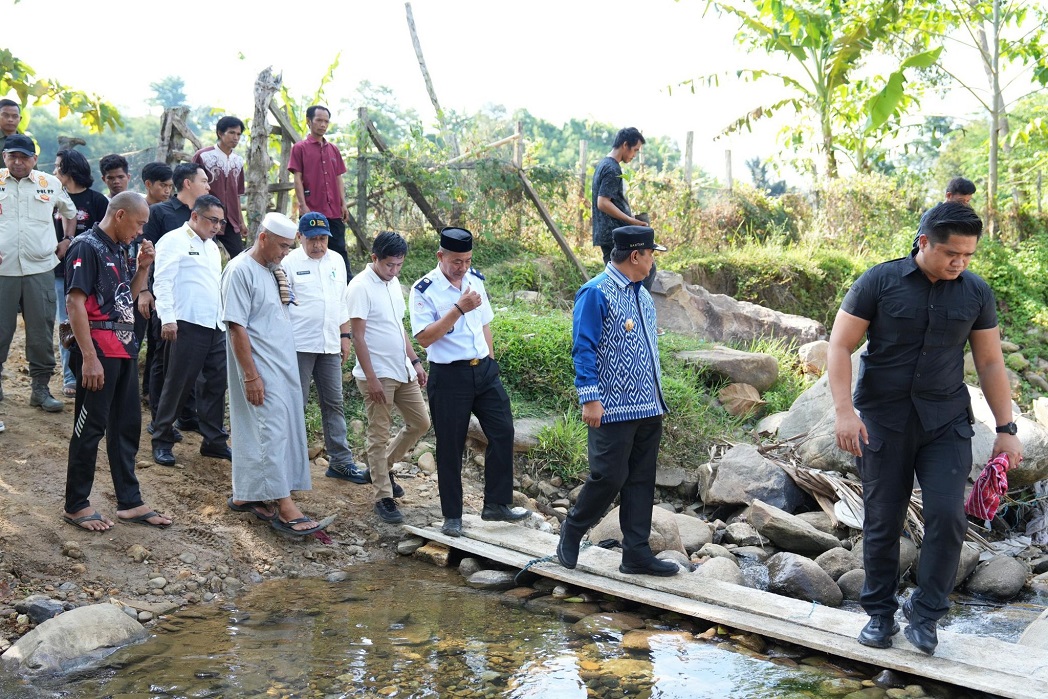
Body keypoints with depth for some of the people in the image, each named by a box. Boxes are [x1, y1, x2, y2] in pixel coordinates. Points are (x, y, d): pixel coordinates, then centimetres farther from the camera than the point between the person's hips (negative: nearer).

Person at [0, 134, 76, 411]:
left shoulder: (51, 184, 7)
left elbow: (69, 212, 25)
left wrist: (67, 240, 11)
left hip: (40, 269, 1)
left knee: (42, 331, 4)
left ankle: (41, 388, 14)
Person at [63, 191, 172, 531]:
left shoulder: (117, 249, 14)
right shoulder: (87, 246, -12)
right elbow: (75, 303, -18)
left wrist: (143, 267, 8)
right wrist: (89, 357, -22)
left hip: (124, 348, 9)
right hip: (99, 349, -9)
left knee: (127, 425, 12)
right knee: (91, 427, 0)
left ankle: (130, 502, 21)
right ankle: (76, 505, 12)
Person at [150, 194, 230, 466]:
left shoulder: (212, 246, 22)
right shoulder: (174, 241, -3)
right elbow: (163, 282, -11)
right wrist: (167, 318, -20)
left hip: (216, 325, 8)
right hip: (187, 324, -8)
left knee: (216, 382, 8)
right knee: (178, 383, -1)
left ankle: (214, 440, 17)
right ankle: (162, 441, 11)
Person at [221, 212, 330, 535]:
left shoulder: (274, 270, 12)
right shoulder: (240, 271, -13)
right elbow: (237, 326, -18)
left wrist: (285, 294, 4)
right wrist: (251, 376, -20)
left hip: (283, 364, 8)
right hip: (260, 368, -8)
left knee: (255, 430, 12)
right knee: (272, 430, -9)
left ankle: (244, 495, 21)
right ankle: (285, 507, -9)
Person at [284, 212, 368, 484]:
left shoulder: (336, 261, 11)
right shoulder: (290, 262, -5)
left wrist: (345, 336, 14)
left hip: (330, 346, 5)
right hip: (299, 346, -5)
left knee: (334, 403, 9)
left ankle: (340, 462, 15)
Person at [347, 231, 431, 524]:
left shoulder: (393, 283, 10)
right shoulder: (361, 287, -15)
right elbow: (358, 337, -17)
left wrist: (415, 362, 15)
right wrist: (371, 378, -19)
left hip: (403, 371, 8)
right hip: (378, 374, -8)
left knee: (420, 423, 13)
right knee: (379, 436, 0)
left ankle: (383, 466, 31)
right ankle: (383, 497, 9)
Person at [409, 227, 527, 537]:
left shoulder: (476, 280, 7)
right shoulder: (424, 290, -11)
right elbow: (424, 337, -20)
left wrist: (491, 361, 16)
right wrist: (458, 309, -25)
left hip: (484, 369, 5)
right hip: (449, 375, -5)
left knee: (503, 431, 3)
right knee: (450, 447, 3)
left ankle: (496, 504, 18)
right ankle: (452, 516, 17)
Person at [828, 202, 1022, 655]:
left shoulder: (976, 293, 2)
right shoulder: (879, 283, -8)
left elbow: (990, 363, 9)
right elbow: (840, 346, -7)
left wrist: (1006, 429, 6)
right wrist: (844, 411, -17)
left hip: (946, 422, 2)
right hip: (883, 421, -2)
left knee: (947, 516, -9)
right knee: (882, 522, 5)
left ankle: (925, 613, 9)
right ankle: (880, 614, 22)